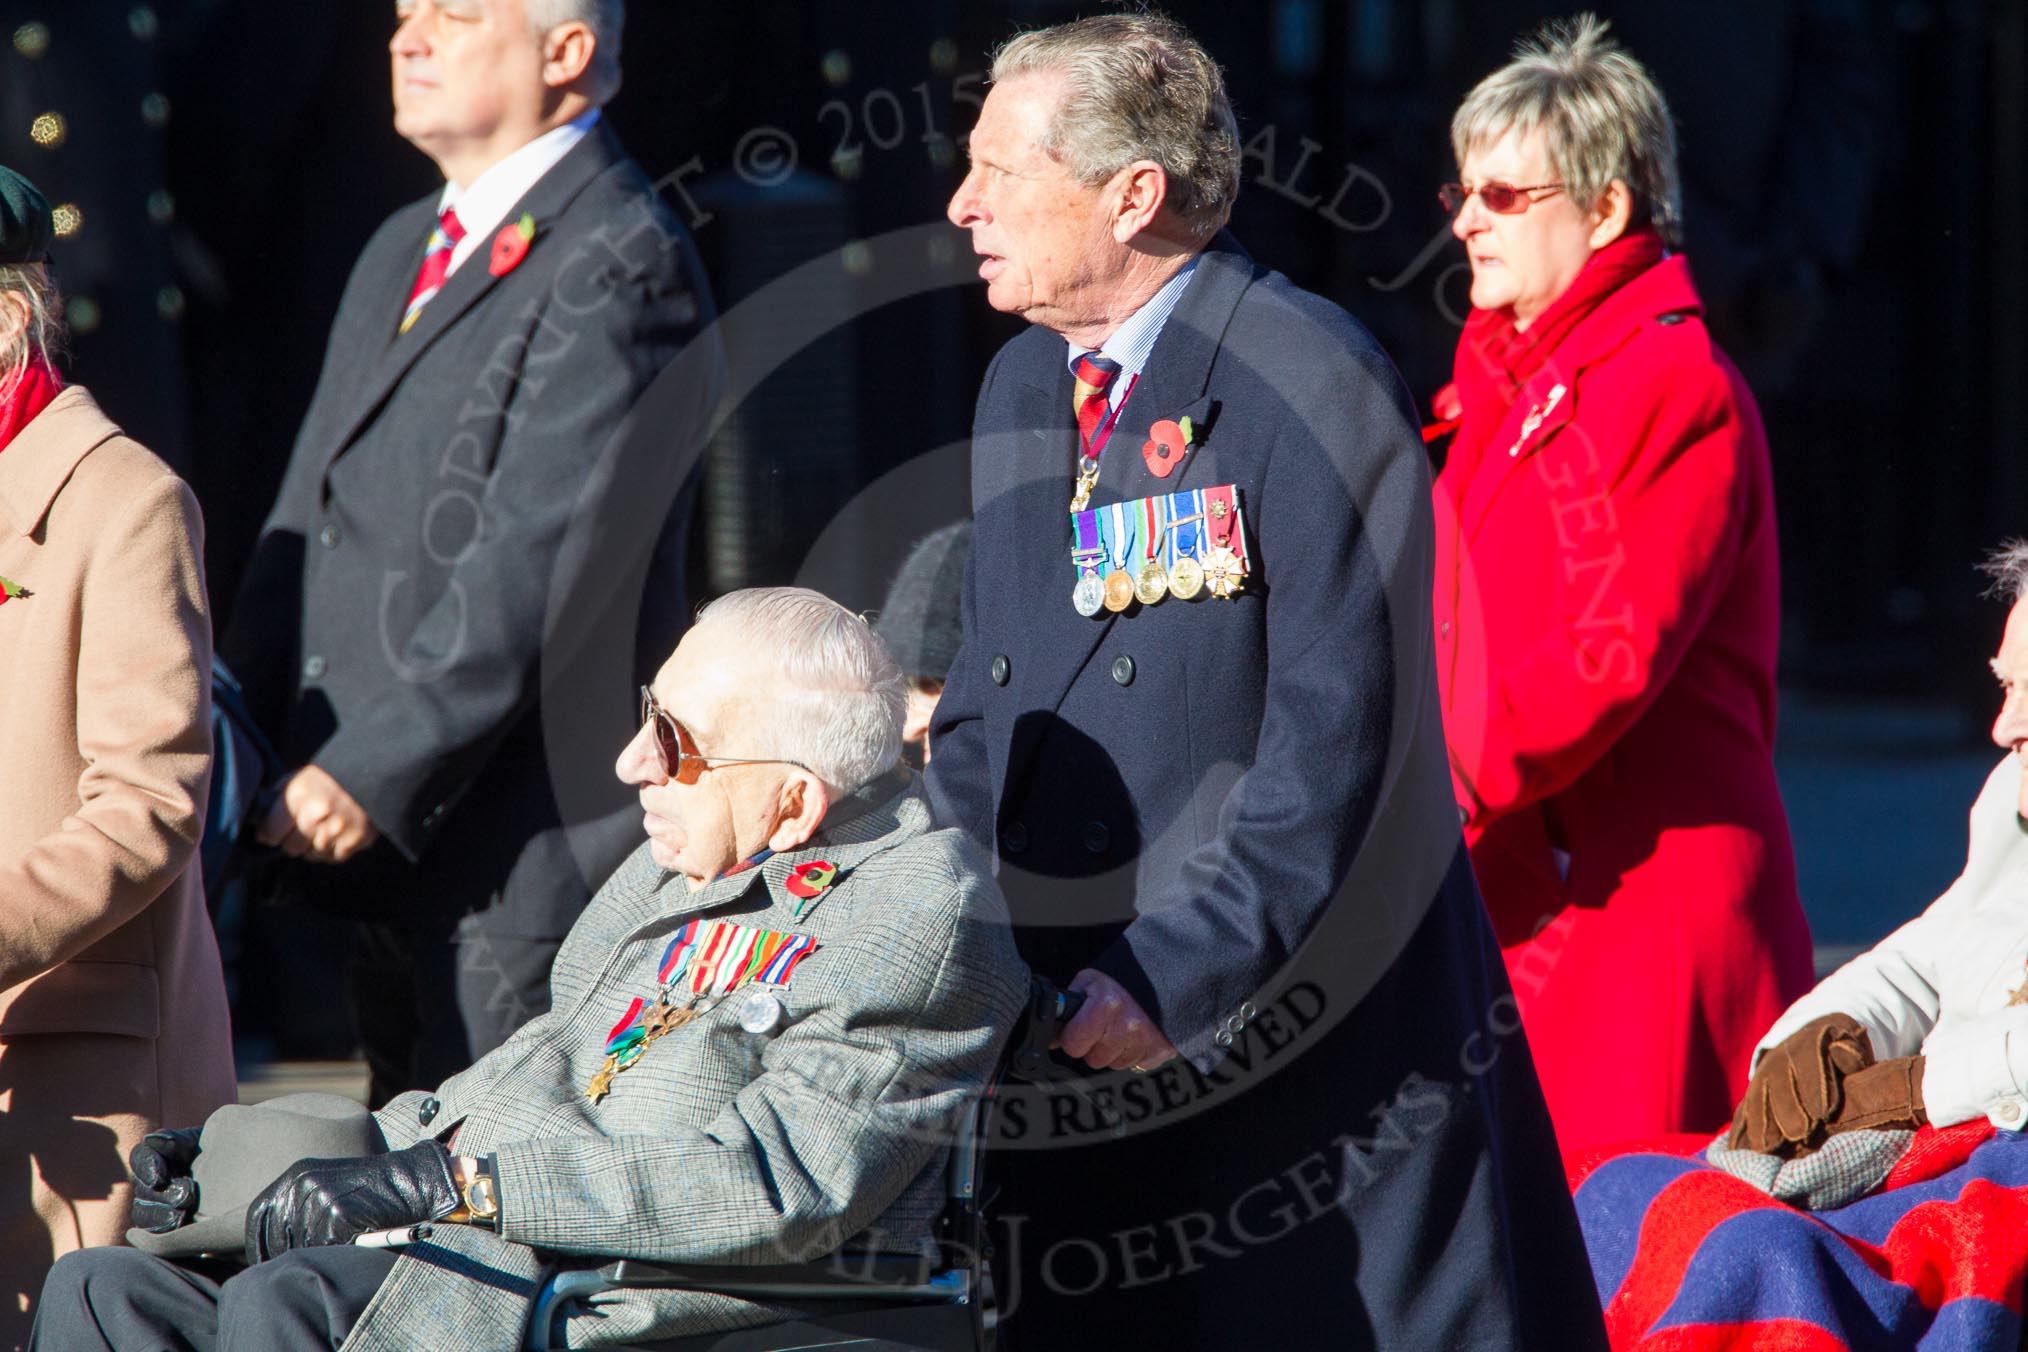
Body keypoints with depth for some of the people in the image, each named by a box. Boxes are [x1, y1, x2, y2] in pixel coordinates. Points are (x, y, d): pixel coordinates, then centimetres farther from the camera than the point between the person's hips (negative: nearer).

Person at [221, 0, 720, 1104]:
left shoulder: (619, 265, -12)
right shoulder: (401, 254, 20)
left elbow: (538, 569, -19)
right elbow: (311, 510, 20)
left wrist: (372, 773, -21)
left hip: (524, 848, -9)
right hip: (385, 846, 9)